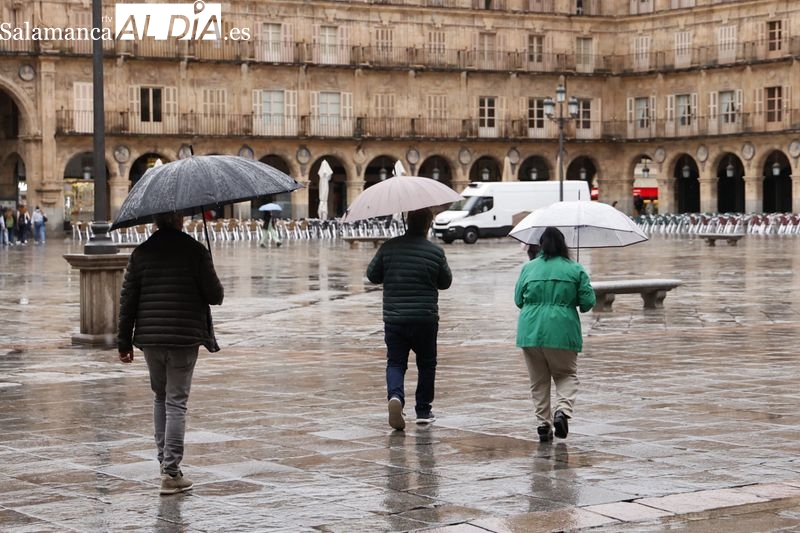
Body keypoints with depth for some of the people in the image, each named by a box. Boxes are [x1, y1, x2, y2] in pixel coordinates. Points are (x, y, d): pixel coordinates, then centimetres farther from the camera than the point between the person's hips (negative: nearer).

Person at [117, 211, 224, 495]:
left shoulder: (141, 253, 4)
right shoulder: (195, 250, -6)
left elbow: (127, 299, 4)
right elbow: (214, 295, -6)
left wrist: (124, 341, 11)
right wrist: (216, 290, 19)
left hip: (150, 337, 3)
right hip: (184, 338, -3)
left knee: (160, 397, 19)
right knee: (176, 402, 0)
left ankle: (165, 462, 22)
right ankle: (171, 472, -4)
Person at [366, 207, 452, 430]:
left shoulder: (389, 247, -4)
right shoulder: (435, 252, -7)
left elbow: (372, 275, 4)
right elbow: (445, 282, 5)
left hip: (394, 318, 1)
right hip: (425, 319, -1)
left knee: (395, 362, 8)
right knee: (426, 364, 15)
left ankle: (395, 395, -19)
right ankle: (423, 410, 19)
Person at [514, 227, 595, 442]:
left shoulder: (528, 268, 5)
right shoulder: (575, 269, 0)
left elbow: (518, 299, 8)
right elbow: (588, 302, -1)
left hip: (531, 332, 2)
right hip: (562, 331, -1)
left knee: (538, 380, 11)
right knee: (567, 375, 11)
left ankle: (543, 424, 8)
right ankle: (563, 410, -13)